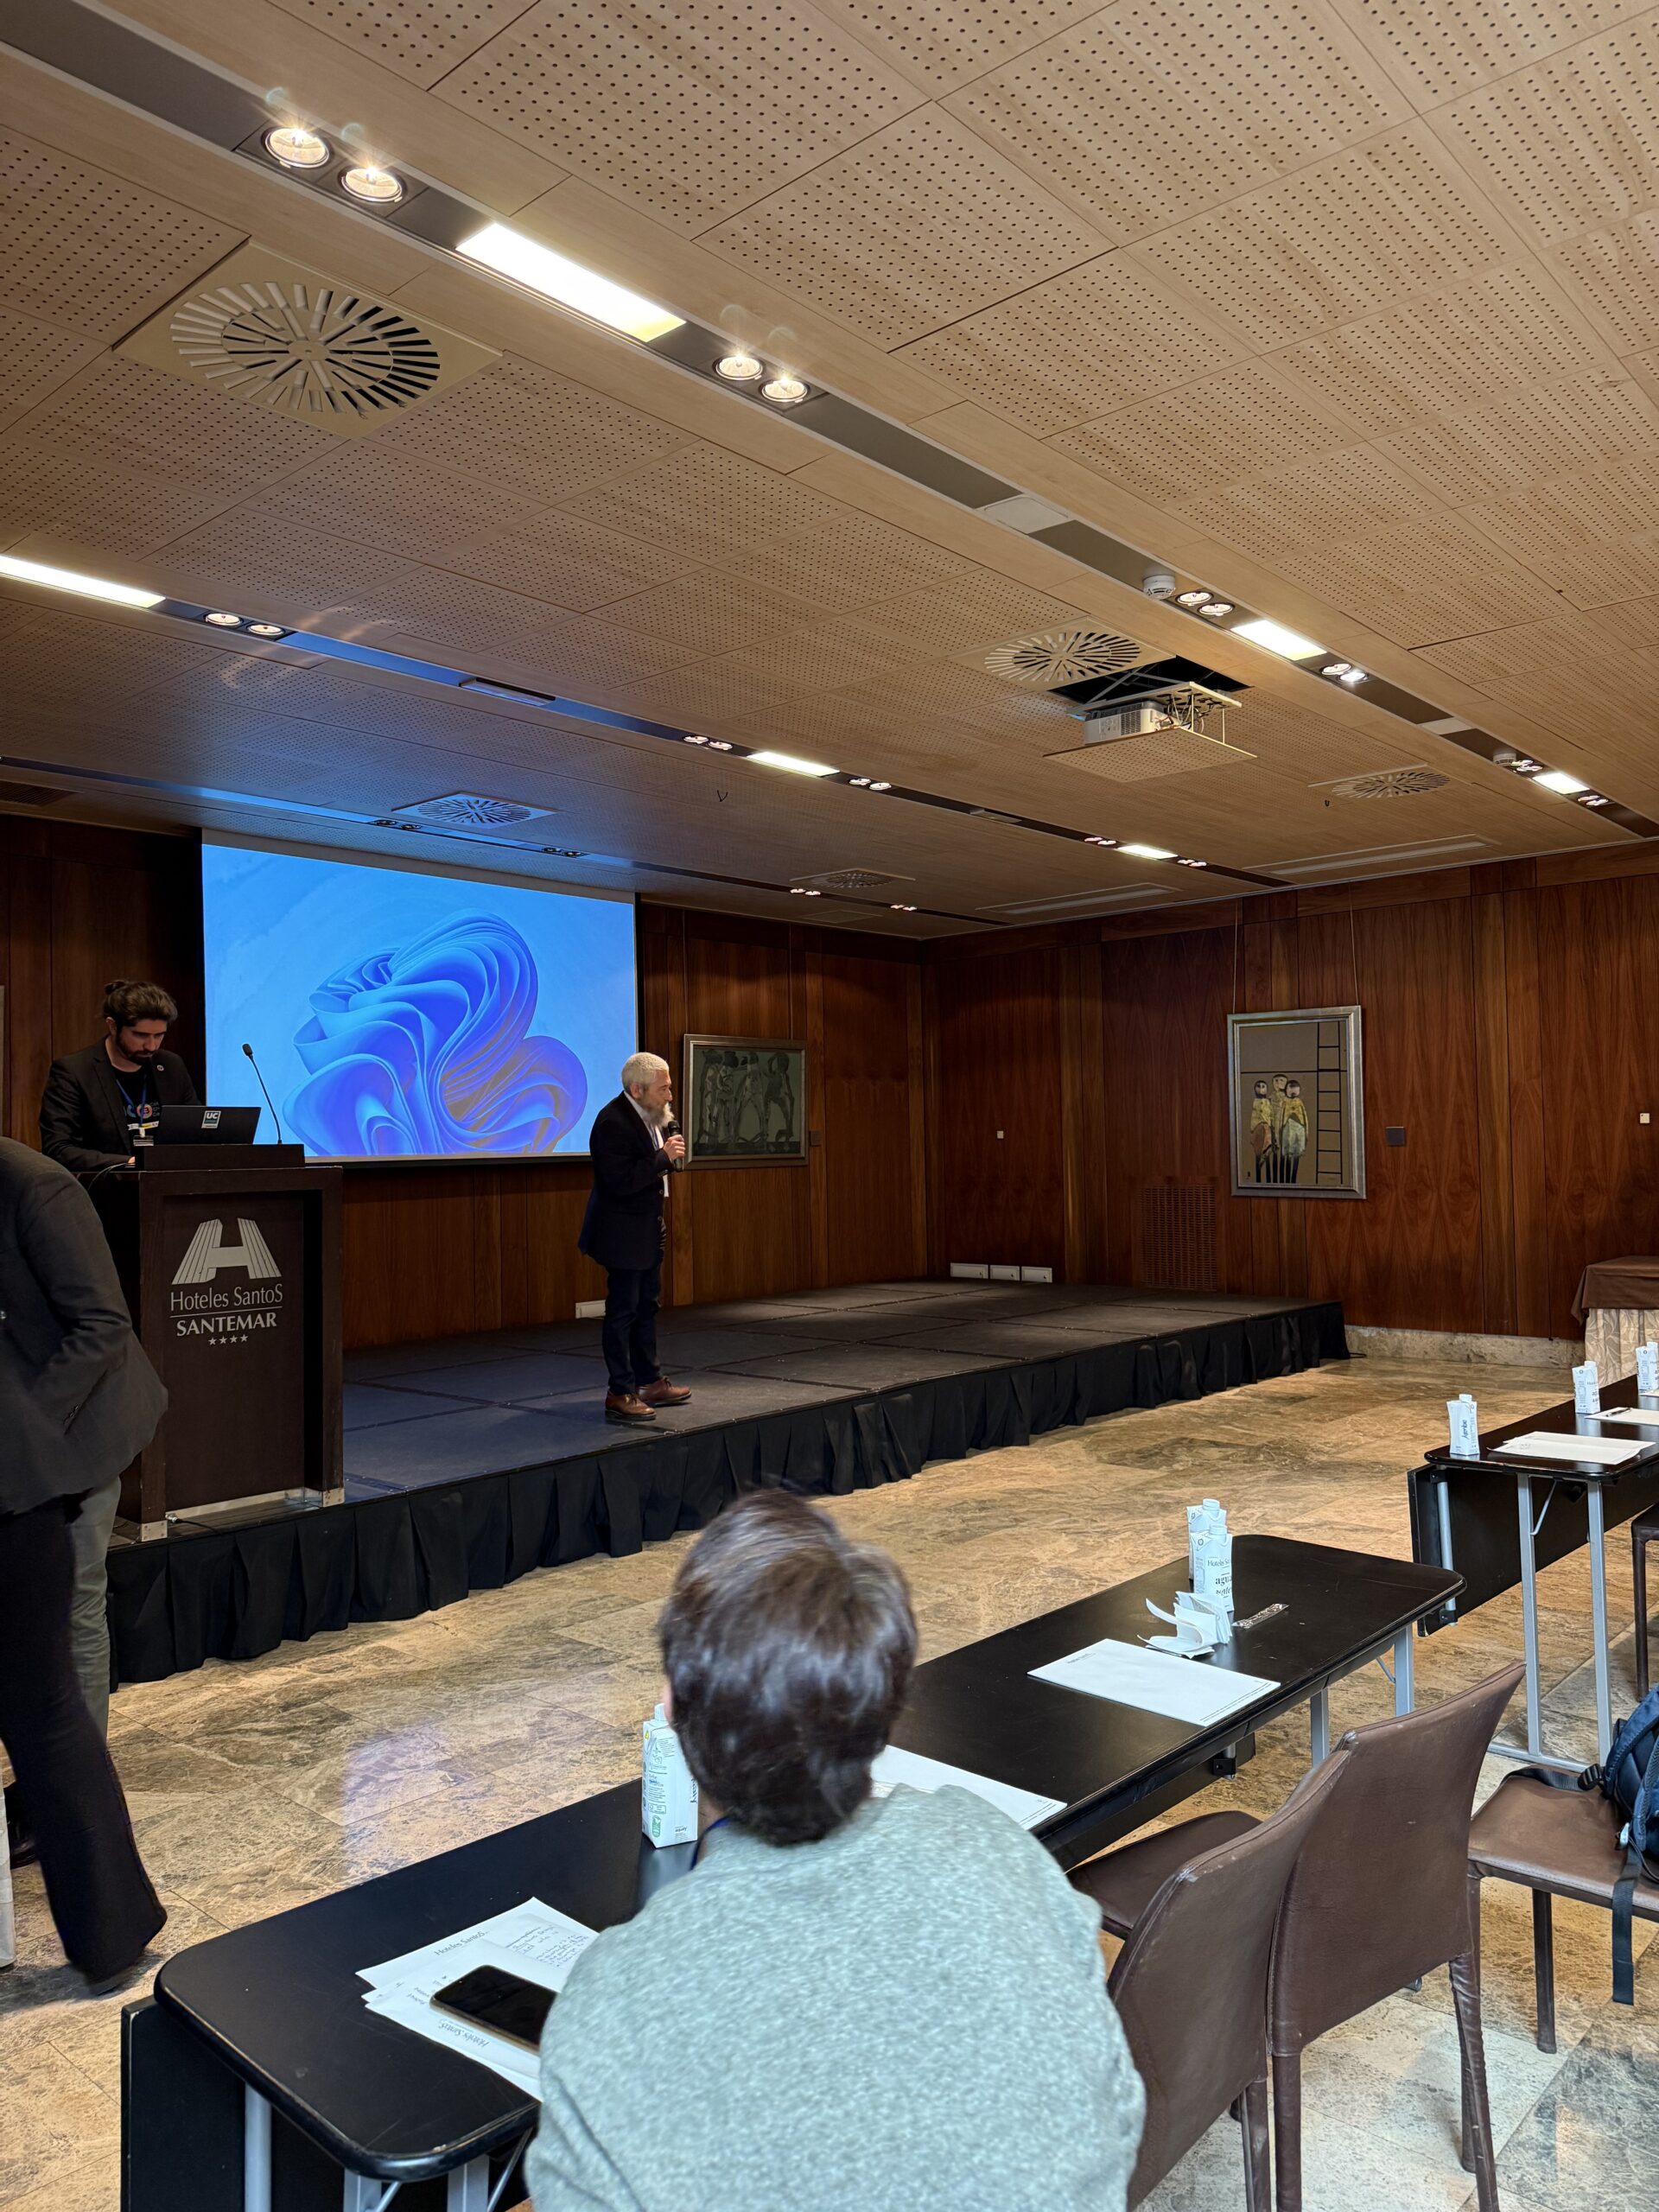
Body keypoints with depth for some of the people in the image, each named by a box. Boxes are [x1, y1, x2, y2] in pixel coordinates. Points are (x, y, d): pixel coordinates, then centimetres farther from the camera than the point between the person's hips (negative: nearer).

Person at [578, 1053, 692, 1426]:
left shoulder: (651, 1116, 6)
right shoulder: (613, 1122, -23)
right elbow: (620, 1181, -28)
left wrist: (670, 1148, -3)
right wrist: (663, 1156, -25)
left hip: (647, 1230, 10)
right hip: (623, 1232, -10)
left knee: (647, 1306, 18)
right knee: (623, 1311, -2)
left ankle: (649, 1381, 29)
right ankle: (620, 1395, 7)